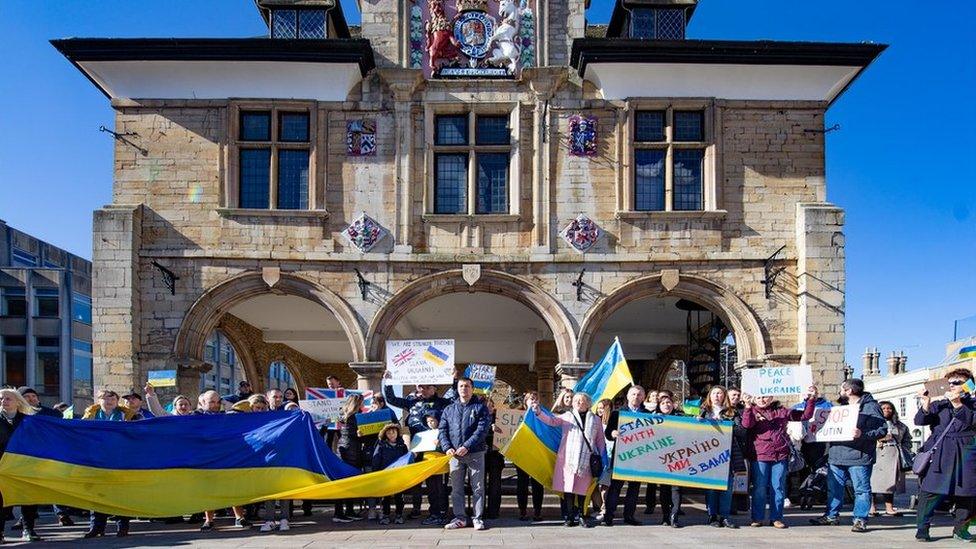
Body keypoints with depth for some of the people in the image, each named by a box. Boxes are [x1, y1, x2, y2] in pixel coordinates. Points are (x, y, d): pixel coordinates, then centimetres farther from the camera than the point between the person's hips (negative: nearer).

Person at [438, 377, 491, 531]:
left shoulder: (480, 407, 3)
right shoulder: (449, 410, 15)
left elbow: (482, 430, -8)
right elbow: (442, 431, 11)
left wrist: (467, 446, -16)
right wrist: (447, 447, -7)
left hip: (475, 453, -3)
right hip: (454, 454, 3)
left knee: (478, 487, 0)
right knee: (456, 488, 6)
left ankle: (477, 518, 8)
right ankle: (459, 518, 14)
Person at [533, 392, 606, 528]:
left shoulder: (596, 420, 15)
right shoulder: (567, 416, 11)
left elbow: (600, 441, 17)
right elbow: (551, 420, -2)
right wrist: (539, 413, -19)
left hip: (586, 460, 0)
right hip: (568, 459, 0)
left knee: (582, 489, 1)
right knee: (568, 487, -3)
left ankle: (582, 516, 12)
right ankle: (570, 516, 6)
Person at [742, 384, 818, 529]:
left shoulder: (781, 411, 12)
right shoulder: (752, 411, 7)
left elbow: (805, 415, 16)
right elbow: (746, 425, -14)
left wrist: (811, 400, 4)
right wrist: (748, 406, -26)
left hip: (780, 455, 2)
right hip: (759, 456, -2)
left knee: (778, 488, 5)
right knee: (759, 488, 0)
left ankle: (776, 518, 14)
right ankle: (757, 518, 9)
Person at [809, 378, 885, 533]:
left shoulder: (870, 406, -6)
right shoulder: (842, 406, 19)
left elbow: (883, 429, -13)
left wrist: (863, 434, -24)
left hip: (859, 457, -7)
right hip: (836, 456, 7)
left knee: (861, 489, 0)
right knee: (834, 488, 13)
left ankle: (860, 519, 7)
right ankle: (832, 515, 23)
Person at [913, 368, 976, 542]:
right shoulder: (939, 403, 13)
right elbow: (919, 421, 4)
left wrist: (957, 404, -19)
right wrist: (925, 406, -13)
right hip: (938, 452, 0)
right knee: (930, 489, -8)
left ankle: (961, 528, 19)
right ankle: (922, 528, -2)